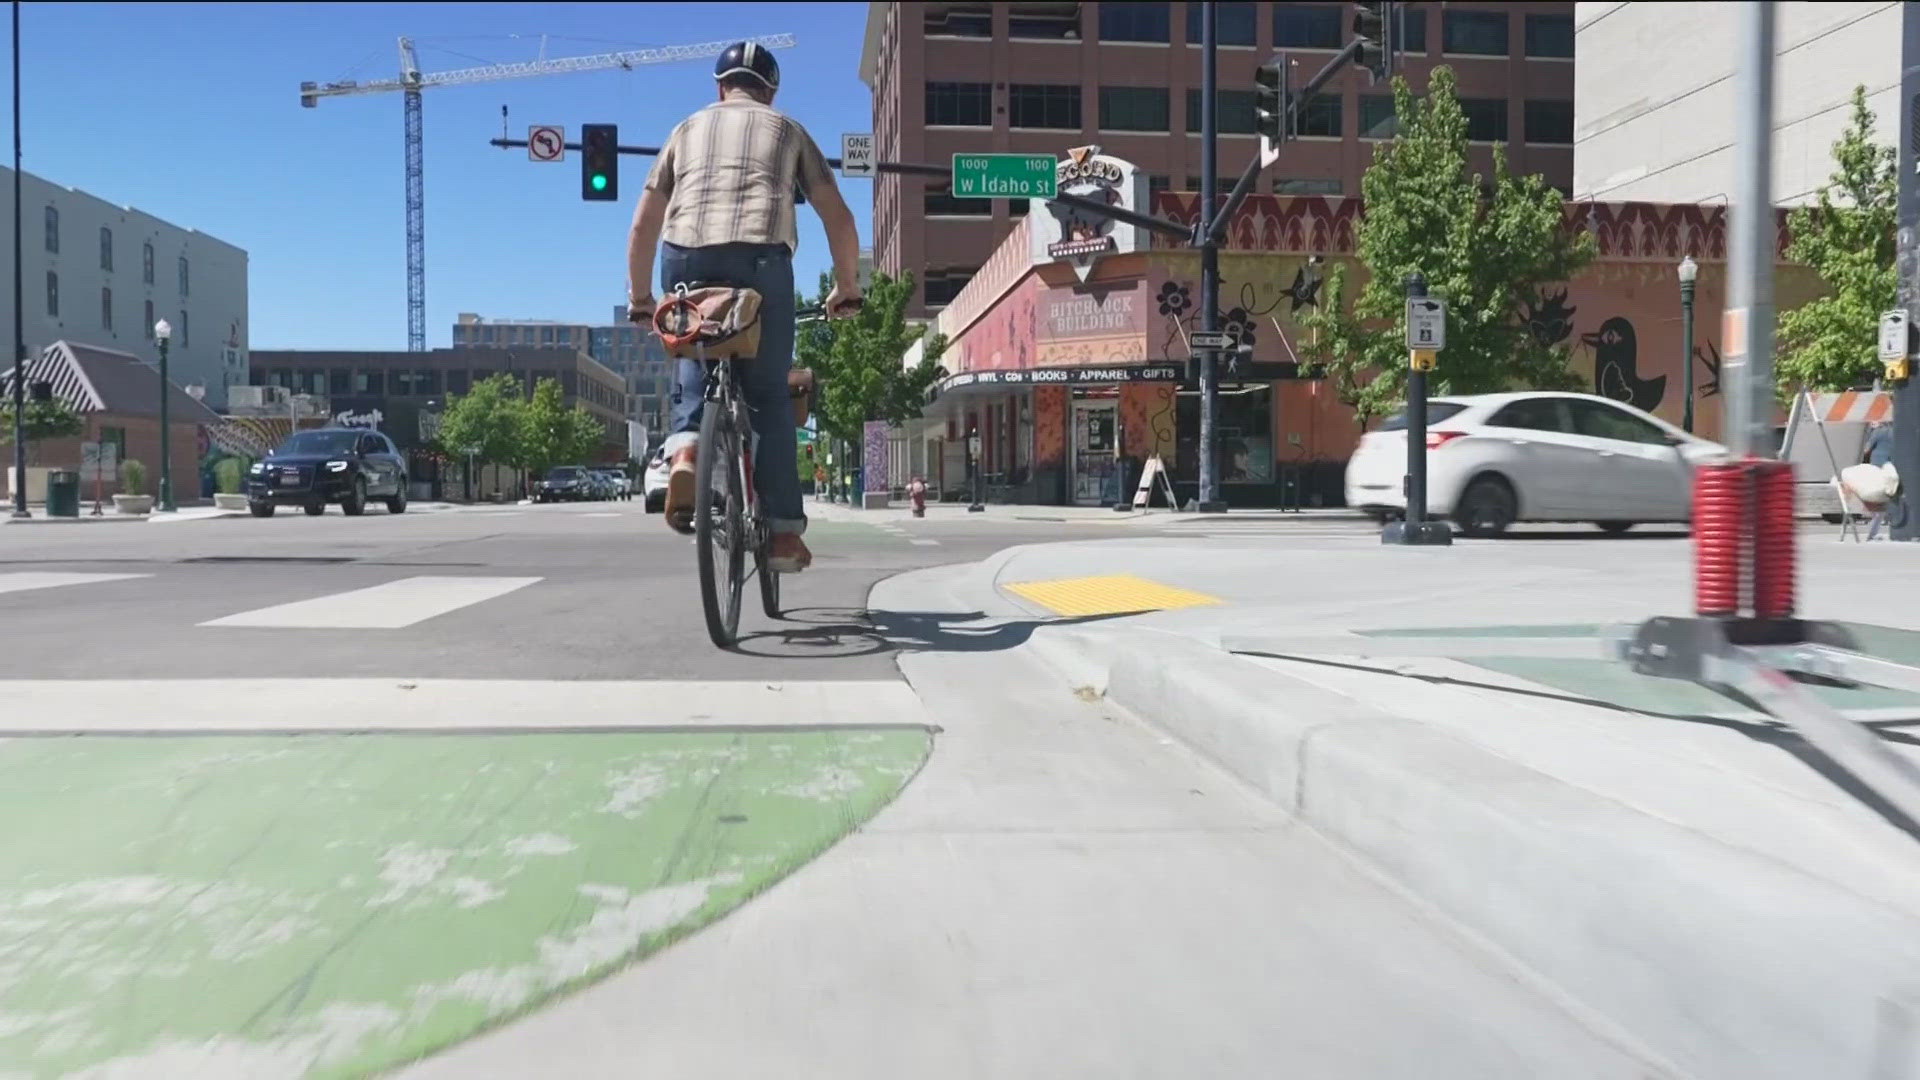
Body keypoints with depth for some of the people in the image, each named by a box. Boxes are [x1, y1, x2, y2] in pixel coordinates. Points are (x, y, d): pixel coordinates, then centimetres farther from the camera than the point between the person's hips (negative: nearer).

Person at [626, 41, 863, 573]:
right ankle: (785, 529, 7)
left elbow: (643, 224, 24)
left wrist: (639, 298, 33)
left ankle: (685, 444, -4)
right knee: (769, 394, 9)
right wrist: (847, 288, 29)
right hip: (759, 256, -1)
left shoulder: (688, 128, 27)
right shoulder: (787, 129, 24)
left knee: (693, 362, 26)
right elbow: (839, 218, 18)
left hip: (686, 256, 2)